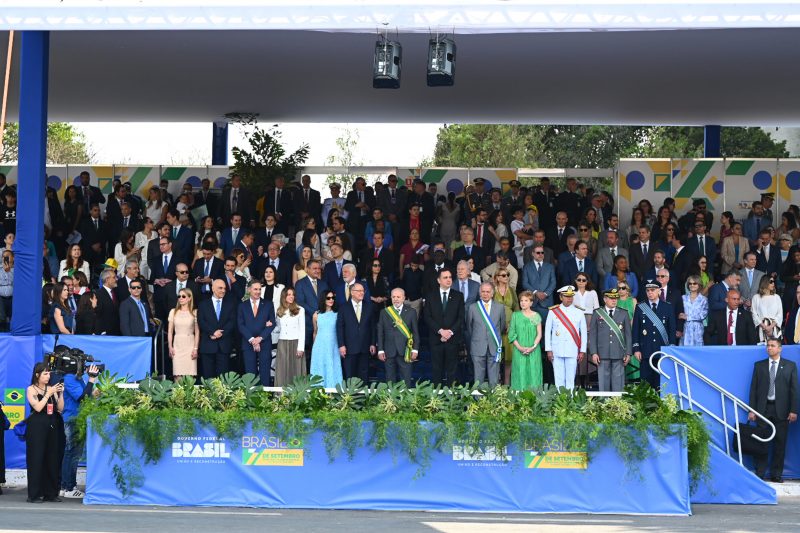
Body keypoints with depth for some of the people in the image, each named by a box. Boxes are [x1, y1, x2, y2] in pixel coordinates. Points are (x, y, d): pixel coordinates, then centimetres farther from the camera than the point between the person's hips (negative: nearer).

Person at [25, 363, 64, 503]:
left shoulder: (51, 388, 11)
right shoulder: (31, 389, 0)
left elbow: (60, 409, 7)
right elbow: (38, 407, -13)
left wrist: (60, 393, -4)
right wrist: (49, 394, -12)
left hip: (52, 427, 5)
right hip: (37, 427, -5)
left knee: (52, 460, 3)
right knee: (36, 460, -6)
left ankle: (50, 493, 8)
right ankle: (34, 495, -4)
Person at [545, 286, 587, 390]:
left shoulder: (579, 312, 6)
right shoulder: (553, 312, 5)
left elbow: (583, 333, 7)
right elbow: (547, 332, 6)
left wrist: (582, 351, 2)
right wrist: (549, 350, 0)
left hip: (572, 352, 0)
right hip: (557, 352, 0)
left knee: (570, 380, -1)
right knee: (559, 379, 1)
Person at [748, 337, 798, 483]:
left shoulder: (790, 366, 6)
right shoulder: (759, 365, 10)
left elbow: (794, 389, 2)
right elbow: (753, 388, 7)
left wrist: (793, 410, -6)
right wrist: (752, 410, 0)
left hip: (781, 410, -1)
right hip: (763, 409, 1)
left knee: (780, 443, 2)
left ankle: (776, 474, 9)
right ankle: (760, 474, 4)